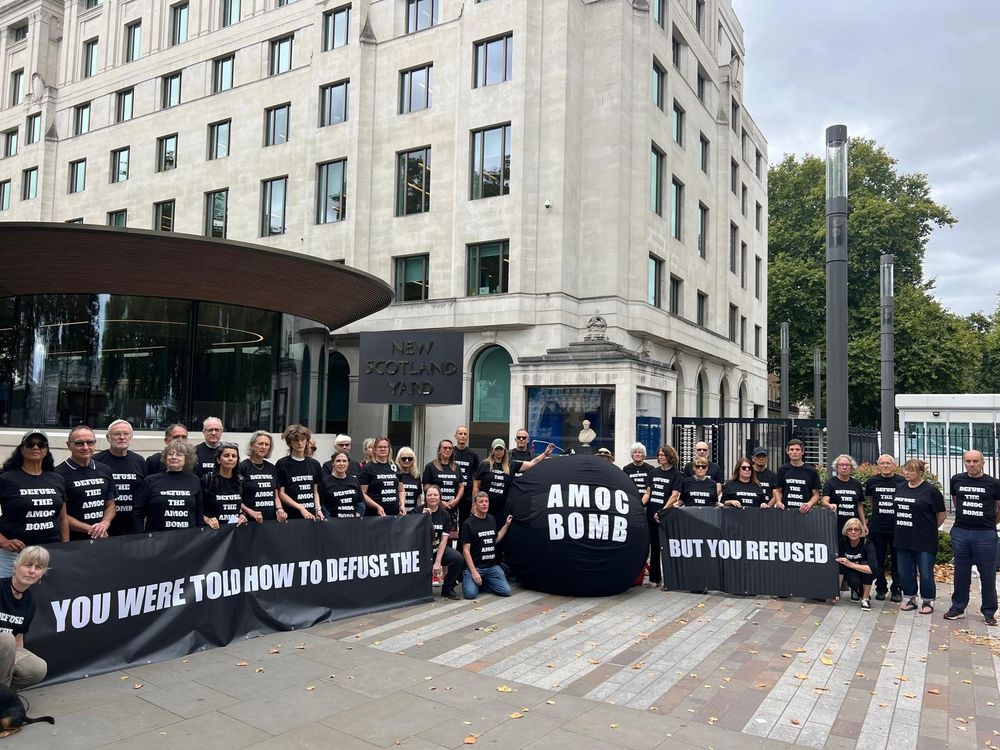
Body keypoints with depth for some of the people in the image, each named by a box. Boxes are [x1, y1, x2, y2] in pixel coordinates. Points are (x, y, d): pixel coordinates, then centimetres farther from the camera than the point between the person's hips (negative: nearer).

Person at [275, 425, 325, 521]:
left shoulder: (314, 464, 10)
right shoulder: (282, 464, -2)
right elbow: (281, 493, -6)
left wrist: (318, 509, -2)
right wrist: (301, 508, -14)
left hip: (311, 515, 3)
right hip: (291, 516, -3)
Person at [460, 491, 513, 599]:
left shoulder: (491, 519, 11)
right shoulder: (468, 523, -7)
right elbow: (466, 550, -10)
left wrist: (506, 525, 16)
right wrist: (473, 571, -18)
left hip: (492, 566, 5)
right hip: (475, 566, -5)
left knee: (506, 591, -11)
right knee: (470, 593, -24)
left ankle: (482, 583, 13)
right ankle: (466, 579, 9)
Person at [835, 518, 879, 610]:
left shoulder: (867, 543, -26)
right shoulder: (843, 542, -20)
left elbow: (873, 568, -39)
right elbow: (840, 569, -19)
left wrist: (851, 564, -45)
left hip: (865, 575, -1)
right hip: (851, 573, 1)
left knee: (865, 564, -33)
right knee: (853, 581, -33)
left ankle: (866, 598, -16)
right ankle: (855, 590, 7)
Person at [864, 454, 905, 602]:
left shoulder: (902, 481, -4)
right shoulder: (872, 481, 3)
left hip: (897, 527, -2)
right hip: (877, 527, 2)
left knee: (897, 560, 6)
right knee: (878, 559, 8)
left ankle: (896, 590, 17)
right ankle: (881, 588, 20)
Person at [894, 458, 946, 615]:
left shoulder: (930, 490, -9)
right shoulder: (901, 488, 8)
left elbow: (941, 515, -3)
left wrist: (929, 529, 5)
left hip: (924, 541, -6)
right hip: (903, 539, 6)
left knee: (925, 572, 3)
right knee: (905, 571, 11)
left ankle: (928, 601, 18)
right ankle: (909, 598, 25)